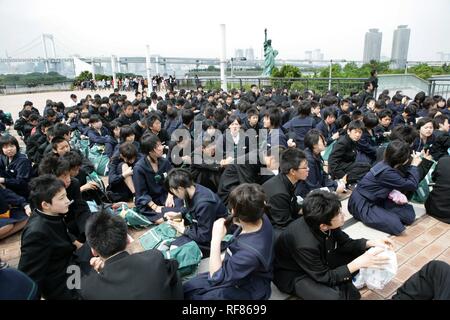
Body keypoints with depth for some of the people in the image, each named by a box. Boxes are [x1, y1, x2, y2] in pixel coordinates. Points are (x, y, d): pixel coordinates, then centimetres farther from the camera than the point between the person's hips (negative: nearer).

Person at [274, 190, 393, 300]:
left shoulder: (326, 224, -20)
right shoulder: (305, 244, -40)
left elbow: (345, 242, 1)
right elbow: (324, 277, -25)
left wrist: (371, 243, -13)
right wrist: (358, 264, -30)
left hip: (319, 262, 8)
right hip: (294, 274, -7)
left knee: (359, 251, 2)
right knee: (333, 298, -33)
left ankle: (341, 287, -3)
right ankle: (342, 288, -2)